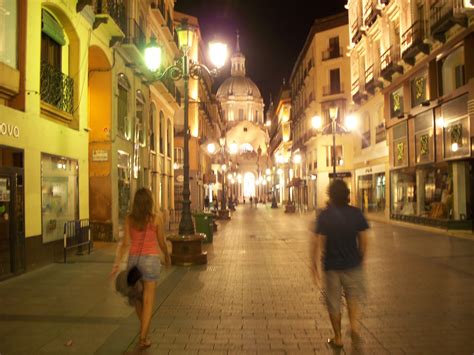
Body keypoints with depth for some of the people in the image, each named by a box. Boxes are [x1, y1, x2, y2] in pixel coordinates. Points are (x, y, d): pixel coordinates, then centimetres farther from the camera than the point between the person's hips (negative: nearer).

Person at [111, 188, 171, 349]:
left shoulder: (129, 219, -2)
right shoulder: (155, 219, -8)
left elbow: (125, 243, -9)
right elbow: (161, 243, 0)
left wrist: (117, 264, -8)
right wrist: (167, 256, 17)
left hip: (134, 259, 3)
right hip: (150, 260, -3)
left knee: (138, 297, 22)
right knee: (148, 301, 3)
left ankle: (144, 328, 40)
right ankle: (143, 338, 1)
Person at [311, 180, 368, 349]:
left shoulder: (324, 215, -13)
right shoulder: (356, 213, -7)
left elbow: (318, 242, -15)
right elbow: (363, 240, -1)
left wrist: (315, 265, -6)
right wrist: (361, 259, 14)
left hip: (332, 266, -2)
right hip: (353, 264, 2)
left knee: (334, 303, 13)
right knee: (353, 296, 24)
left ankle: (338, 338, 24)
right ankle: (354, 326, 7)